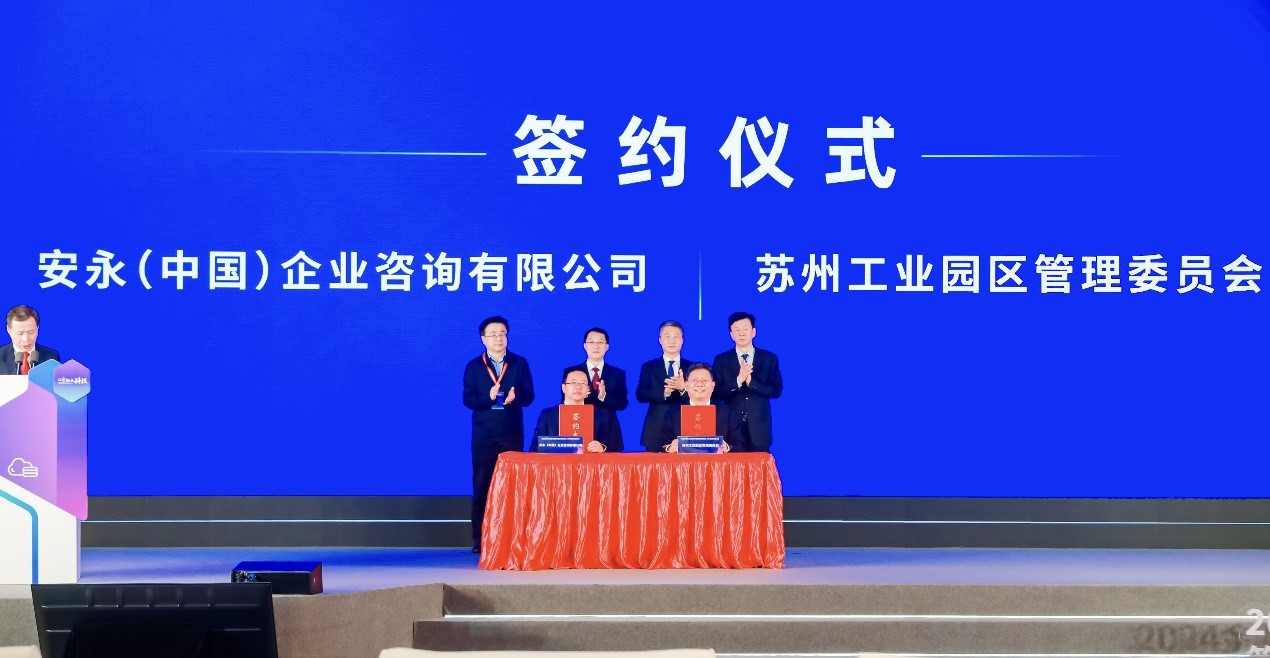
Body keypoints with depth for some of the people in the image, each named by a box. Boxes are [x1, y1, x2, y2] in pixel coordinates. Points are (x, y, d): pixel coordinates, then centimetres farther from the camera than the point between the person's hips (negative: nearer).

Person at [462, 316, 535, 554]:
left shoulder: (520, 363, 7)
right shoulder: (473, 367, 5)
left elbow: (528, 396, 2)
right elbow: (468, 400, -3)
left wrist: (514, 398, -20)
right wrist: (489, 397, -22)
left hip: (512, 434, 0)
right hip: (484, 435, 0)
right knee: (481, 487, 0)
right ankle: (479, 540, 3)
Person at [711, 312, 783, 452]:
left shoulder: (769, 359, 7)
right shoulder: (721, 360, 6)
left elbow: (776, 391, -1)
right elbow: (716, 394, -1)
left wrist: (750, 381, -14)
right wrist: (738, 380, -16)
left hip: (759, 430, 0)